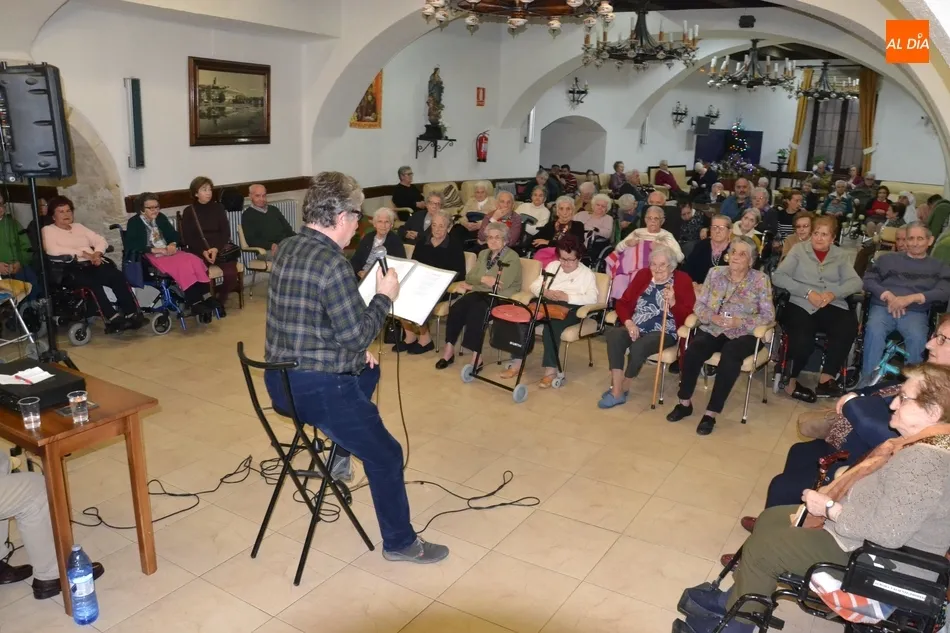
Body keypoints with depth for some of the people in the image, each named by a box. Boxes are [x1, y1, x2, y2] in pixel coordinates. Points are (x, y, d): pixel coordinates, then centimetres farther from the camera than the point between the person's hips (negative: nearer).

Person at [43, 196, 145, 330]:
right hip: (71, 268, -5)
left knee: (118, 276, -26)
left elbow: (100, 240, 17)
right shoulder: (48, 230, 9)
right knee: (94, 282, -37)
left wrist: (96, 254, -6)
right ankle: (112, 318, -37)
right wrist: (83, 253, -14)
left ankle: (132, 314, -29)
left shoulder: (78, 226, 25)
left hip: (92, 264, 5)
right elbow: (52, 250, -11)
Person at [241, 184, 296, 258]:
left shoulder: (274, 209, 24)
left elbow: (287, 228, 25)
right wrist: (271, 245, -20)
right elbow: (251, 240, -3)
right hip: (267, 250, -6)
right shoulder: (247, 215, 8)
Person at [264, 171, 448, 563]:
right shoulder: (333, 264, -22)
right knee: (385, 456, 6)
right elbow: (358, 335, -18)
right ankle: (400, 542, 21)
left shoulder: (288, 248, 7)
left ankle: (338, 451, 38)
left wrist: (357, 351, 13)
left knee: (368, 371, 33)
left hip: (281, 380, 9)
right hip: (314, 388, -9)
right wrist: (385, 297, -4)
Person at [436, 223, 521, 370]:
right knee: (456, 308, -23)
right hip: (480, 293, 6)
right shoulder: (483, 254, 19)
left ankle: (476, 357, -30)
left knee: (476, 311, -34)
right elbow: (470, 276, 9)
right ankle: (449, 349, -17)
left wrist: (473, 286, -10)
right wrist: (483, 279, -12)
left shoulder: (512, 257, -3)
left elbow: (501, 285, -16)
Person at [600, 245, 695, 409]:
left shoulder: (682, 280, 2)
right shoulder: (643, 275, 13)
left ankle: (623, 388, -8)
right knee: (613, 334, -30)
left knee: (639, 346, -34)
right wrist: (628, 322, -9)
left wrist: (673, 302, -25)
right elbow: (623, 302, 9)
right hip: (636, 328, 4)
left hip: (664, 332, -3)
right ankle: (616, 390, -26)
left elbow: (687, 314, -6)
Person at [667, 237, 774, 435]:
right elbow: (699, 305, 5)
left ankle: (711, 413, -27)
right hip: (712, 329, 2)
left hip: (742, 334, -2)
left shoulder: (760, 279, -1)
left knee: (730, 356, -35)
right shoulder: (715, 273, 6)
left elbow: (768, 315, -5)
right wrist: (712, 317, -17)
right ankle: (685, 402, -11)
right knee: (693, 350, -29)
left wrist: (740, 322, -19)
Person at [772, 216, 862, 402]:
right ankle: (791, 382, -5)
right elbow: (778, 276, -3)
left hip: (833, 306, 3)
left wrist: (834, 293, -17)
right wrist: (807, 292, -14)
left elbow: (856, 282, 4)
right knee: (803, 340, -31)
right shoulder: (799, 250, 11)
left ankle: (826, 379, -17)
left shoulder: (841, 255, 19)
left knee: (849, 327, -30)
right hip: (802, 304, -3)